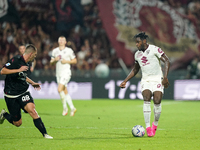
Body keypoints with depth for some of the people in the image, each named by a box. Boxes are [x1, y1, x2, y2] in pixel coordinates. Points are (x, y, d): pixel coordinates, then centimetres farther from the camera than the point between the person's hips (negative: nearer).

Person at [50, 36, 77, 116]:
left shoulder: (69, 51, -2)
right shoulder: (55, 51, 12)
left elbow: (75, 61, 3)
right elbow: (51, 62, 17)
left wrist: (67, 61, -12)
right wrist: (54, 60, -5)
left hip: (66, 72, -6)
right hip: (58, 73, 6)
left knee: (60, 89, -19)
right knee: (65, 92, 7)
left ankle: (65, 107, -6)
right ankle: (72, 108, 15)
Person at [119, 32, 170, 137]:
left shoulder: (155, 49, -6)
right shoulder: (137, 54, 12)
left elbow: (167, 61, -10)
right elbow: (135, 69, 25)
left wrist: (165, 77, -22)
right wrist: (125, 81, 17)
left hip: (157, 79, -4)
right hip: (145, 80, 4)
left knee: (157, 101, -17)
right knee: (146, 100, -20)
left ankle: (155, 124, 9)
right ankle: (148, 127, -21)